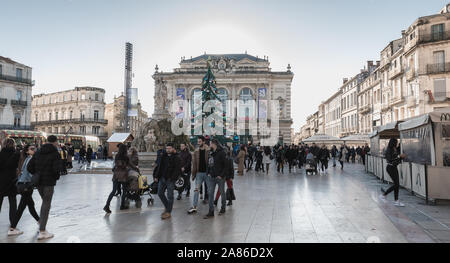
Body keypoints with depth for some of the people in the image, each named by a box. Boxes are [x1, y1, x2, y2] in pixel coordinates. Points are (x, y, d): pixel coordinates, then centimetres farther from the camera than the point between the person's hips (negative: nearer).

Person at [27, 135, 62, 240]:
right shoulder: (55, 154, -11)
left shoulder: (38, 152, 8)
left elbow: (29, 167, 6)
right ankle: (42, 231, 1)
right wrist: (56, 177, -2)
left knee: (45, 202, 24)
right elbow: (57, 168, -21)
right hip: (49, 182, -6)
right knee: (46, 205, 0)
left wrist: (37, 175, 16)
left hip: (38, 182, 6)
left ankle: (41, 224, 28)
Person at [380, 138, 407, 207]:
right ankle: (384, 194, 6)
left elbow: (397, 159, 19)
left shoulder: (395, 150, 11)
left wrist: (402, 157, 1)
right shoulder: (389, 150, -15)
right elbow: (390, 159, -24)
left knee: (397, 184, 7)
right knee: (396, 184, -8)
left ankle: (396, 201, 13)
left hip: (394, 168, 9)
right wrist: (399, 156, -21)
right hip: (390, 168, -8)